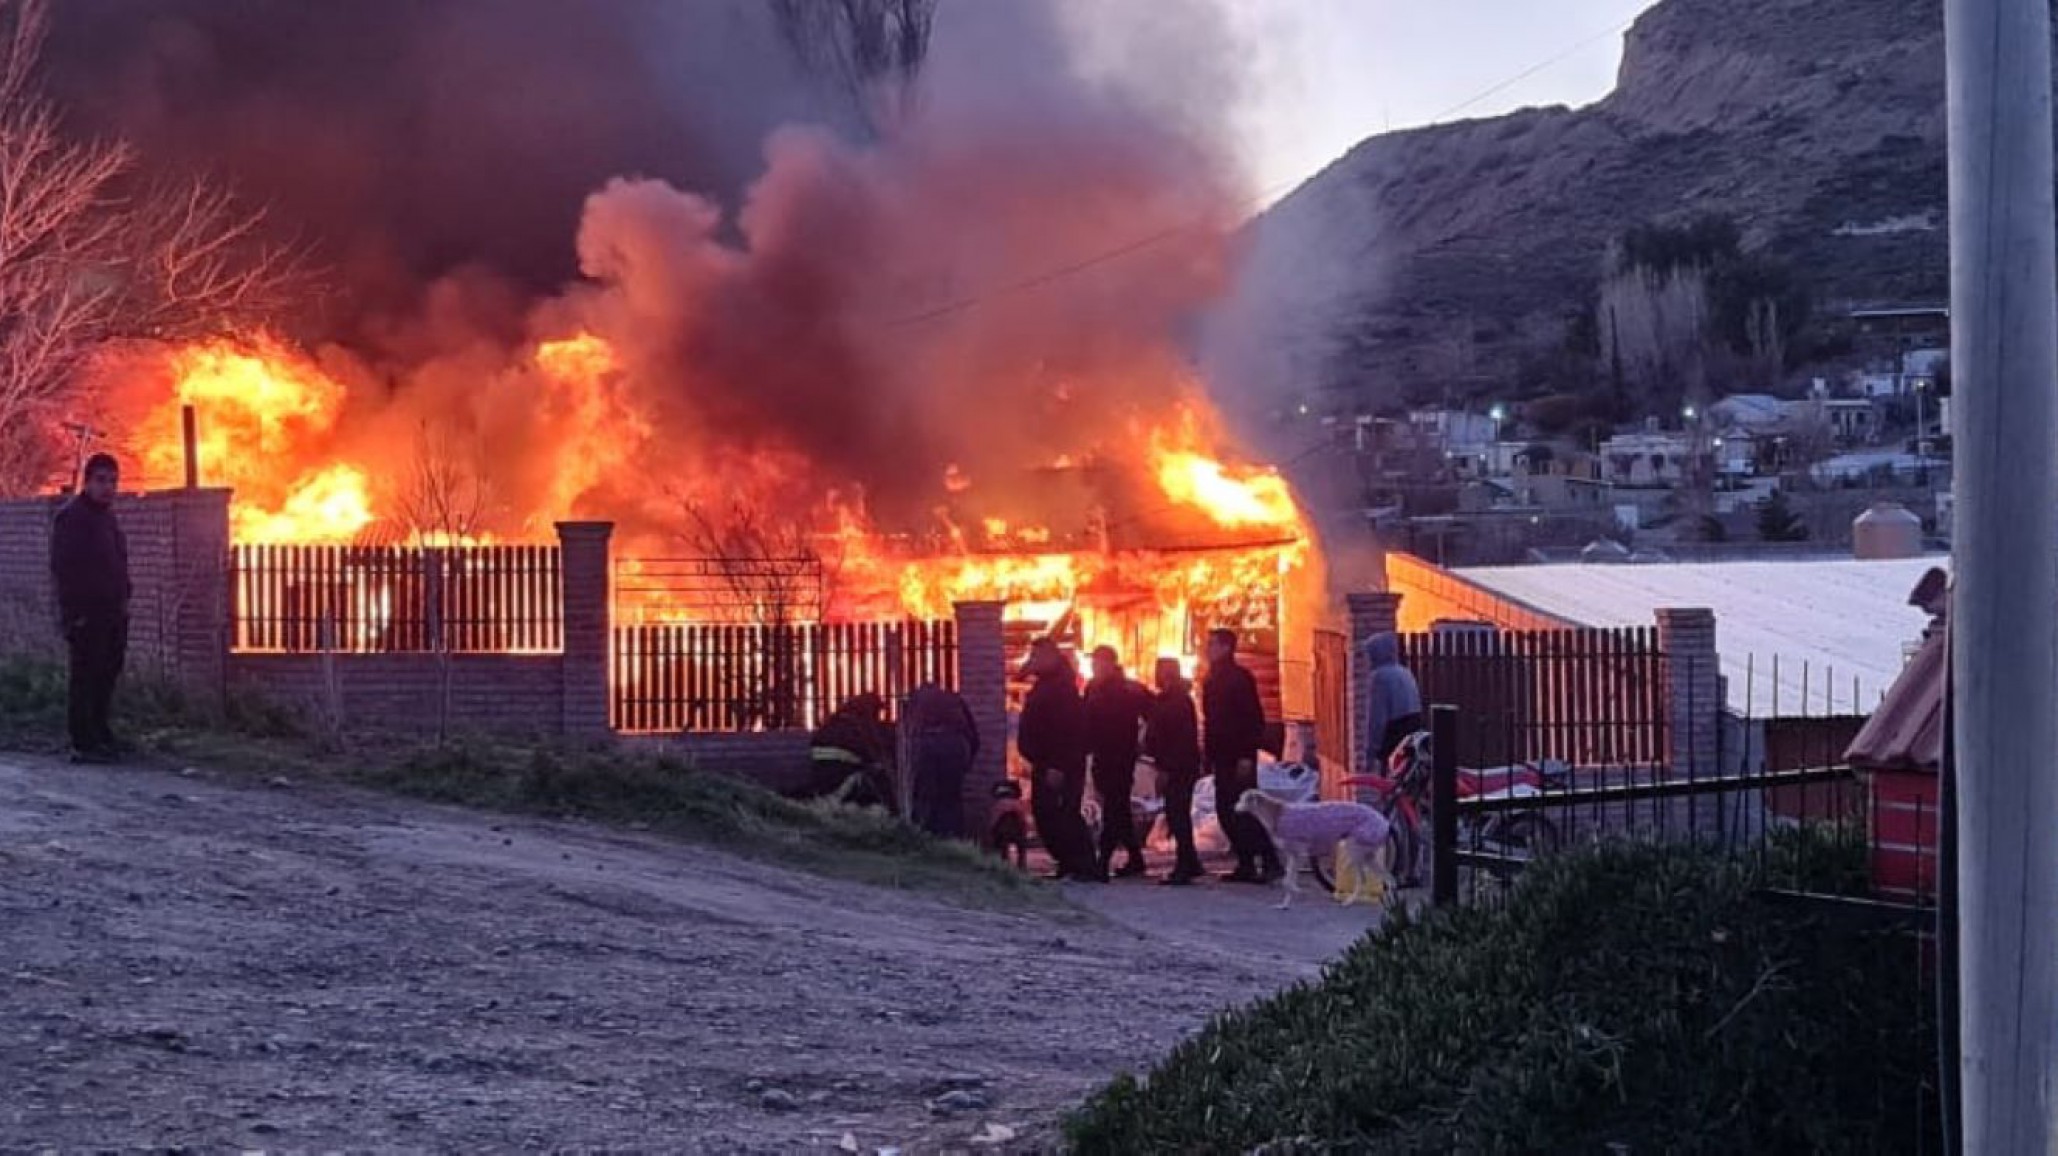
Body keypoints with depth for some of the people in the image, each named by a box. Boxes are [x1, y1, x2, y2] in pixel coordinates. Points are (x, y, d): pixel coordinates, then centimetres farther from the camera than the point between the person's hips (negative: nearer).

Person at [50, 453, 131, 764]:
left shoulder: (107, 516, 17)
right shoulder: (71, 516, -10)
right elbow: (62, 569, -16)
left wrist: (123, 600, 16)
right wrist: (73, 612, -20)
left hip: (111, 613, 9)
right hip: (86, 614, -9)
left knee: (107, 673, 13)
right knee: (86, 677, -7)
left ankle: (100, 735, 22)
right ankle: (83, 744, -5)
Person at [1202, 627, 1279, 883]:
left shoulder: (1240, 677, -8)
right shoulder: (1211, 680, 16)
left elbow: (1253, 717, -14)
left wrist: (1247, 755, -20)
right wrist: (1208, 755, 14)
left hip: (1240, 757, -8)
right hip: (1222, 757, 8)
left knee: (1245, 811, -11)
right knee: (1226, 812, 6)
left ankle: (1270, 862, -10)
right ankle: (1246, 864, 10)